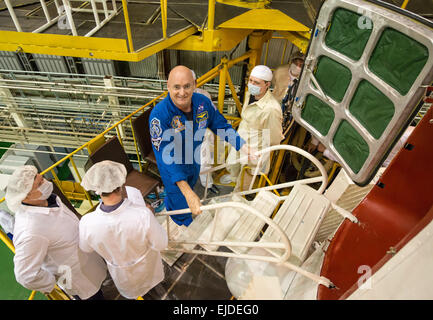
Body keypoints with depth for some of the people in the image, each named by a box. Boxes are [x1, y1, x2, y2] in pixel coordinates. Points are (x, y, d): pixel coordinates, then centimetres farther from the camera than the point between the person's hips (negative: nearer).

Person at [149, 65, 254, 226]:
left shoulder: (203, 102, -19)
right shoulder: (159, 114, -35)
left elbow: (221, 125, -3)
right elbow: (165, 155, -39)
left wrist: (243, 145, -15)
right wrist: (188, 193, -46)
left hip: (194, 162, 5)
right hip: (172, 169, -5)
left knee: (188, 189, 34)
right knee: (182, 209, 15)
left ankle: (169, 204, 70)